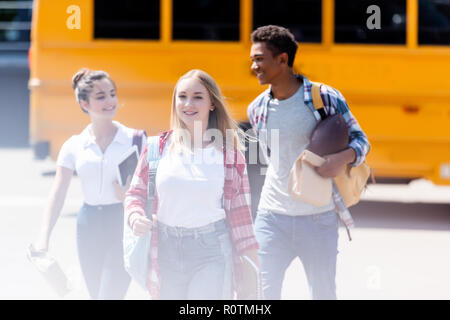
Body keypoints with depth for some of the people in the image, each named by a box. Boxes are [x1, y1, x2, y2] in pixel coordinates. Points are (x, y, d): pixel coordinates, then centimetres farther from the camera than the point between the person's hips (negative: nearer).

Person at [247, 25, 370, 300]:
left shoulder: (325, 98, -8)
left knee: (324, 293, 9)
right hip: (272, 216, 2)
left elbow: (360, 140, -2)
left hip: (318, 219, -2)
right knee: (263, 293, -1)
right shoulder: (257, 109, 3)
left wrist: (344, 158, -22)